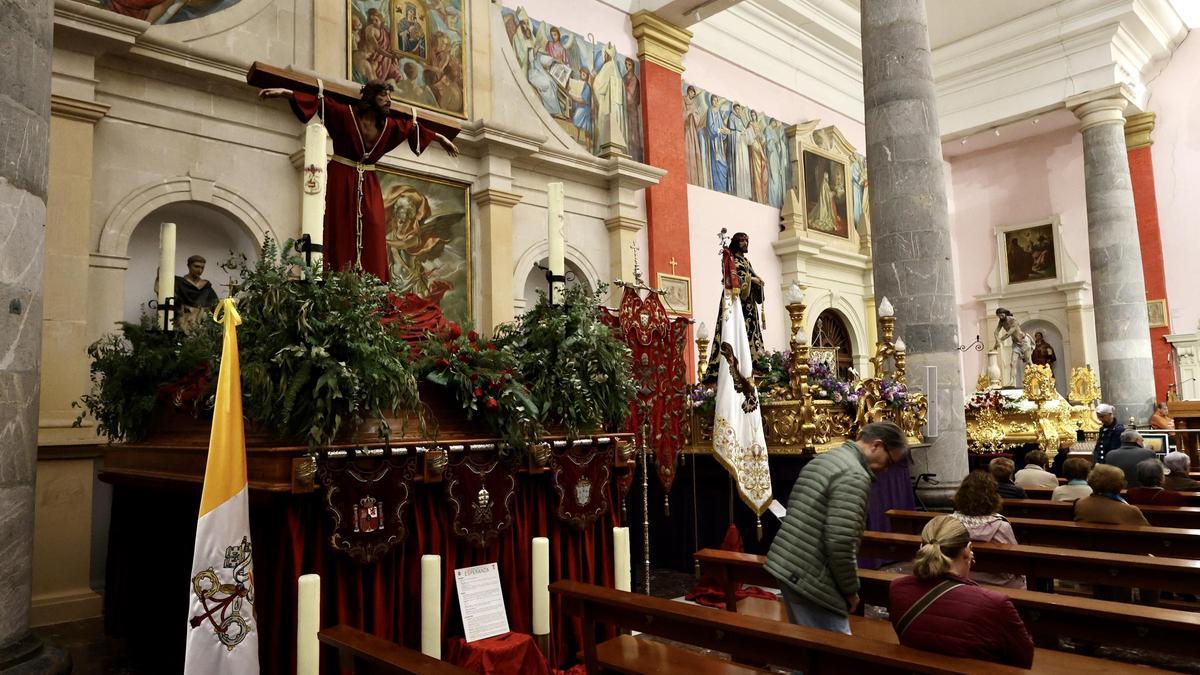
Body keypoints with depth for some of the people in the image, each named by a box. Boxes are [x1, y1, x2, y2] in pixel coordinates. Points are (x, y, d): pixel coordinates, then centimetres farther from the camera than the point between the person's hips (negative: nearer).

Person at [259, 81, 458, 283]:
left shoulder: (389, 125, 9)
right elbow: (321, 102, -13)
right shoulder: (346, 114, -5)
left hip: (368, 184, 4)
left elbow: (413, 128, 22)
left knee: (373, 233, -6)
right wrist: (285, 92, -23)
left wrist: (441, 138, 31)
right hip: (341, 179, -4)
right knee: (342, 231, -7)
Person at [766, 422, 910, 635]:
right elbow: (840, 543, -24)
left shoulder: (823, 459, 14)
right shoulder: (854, 476, -16)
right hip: (811, 579, -10)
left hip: (784, 565, 10)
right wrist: (851, 591, -8)